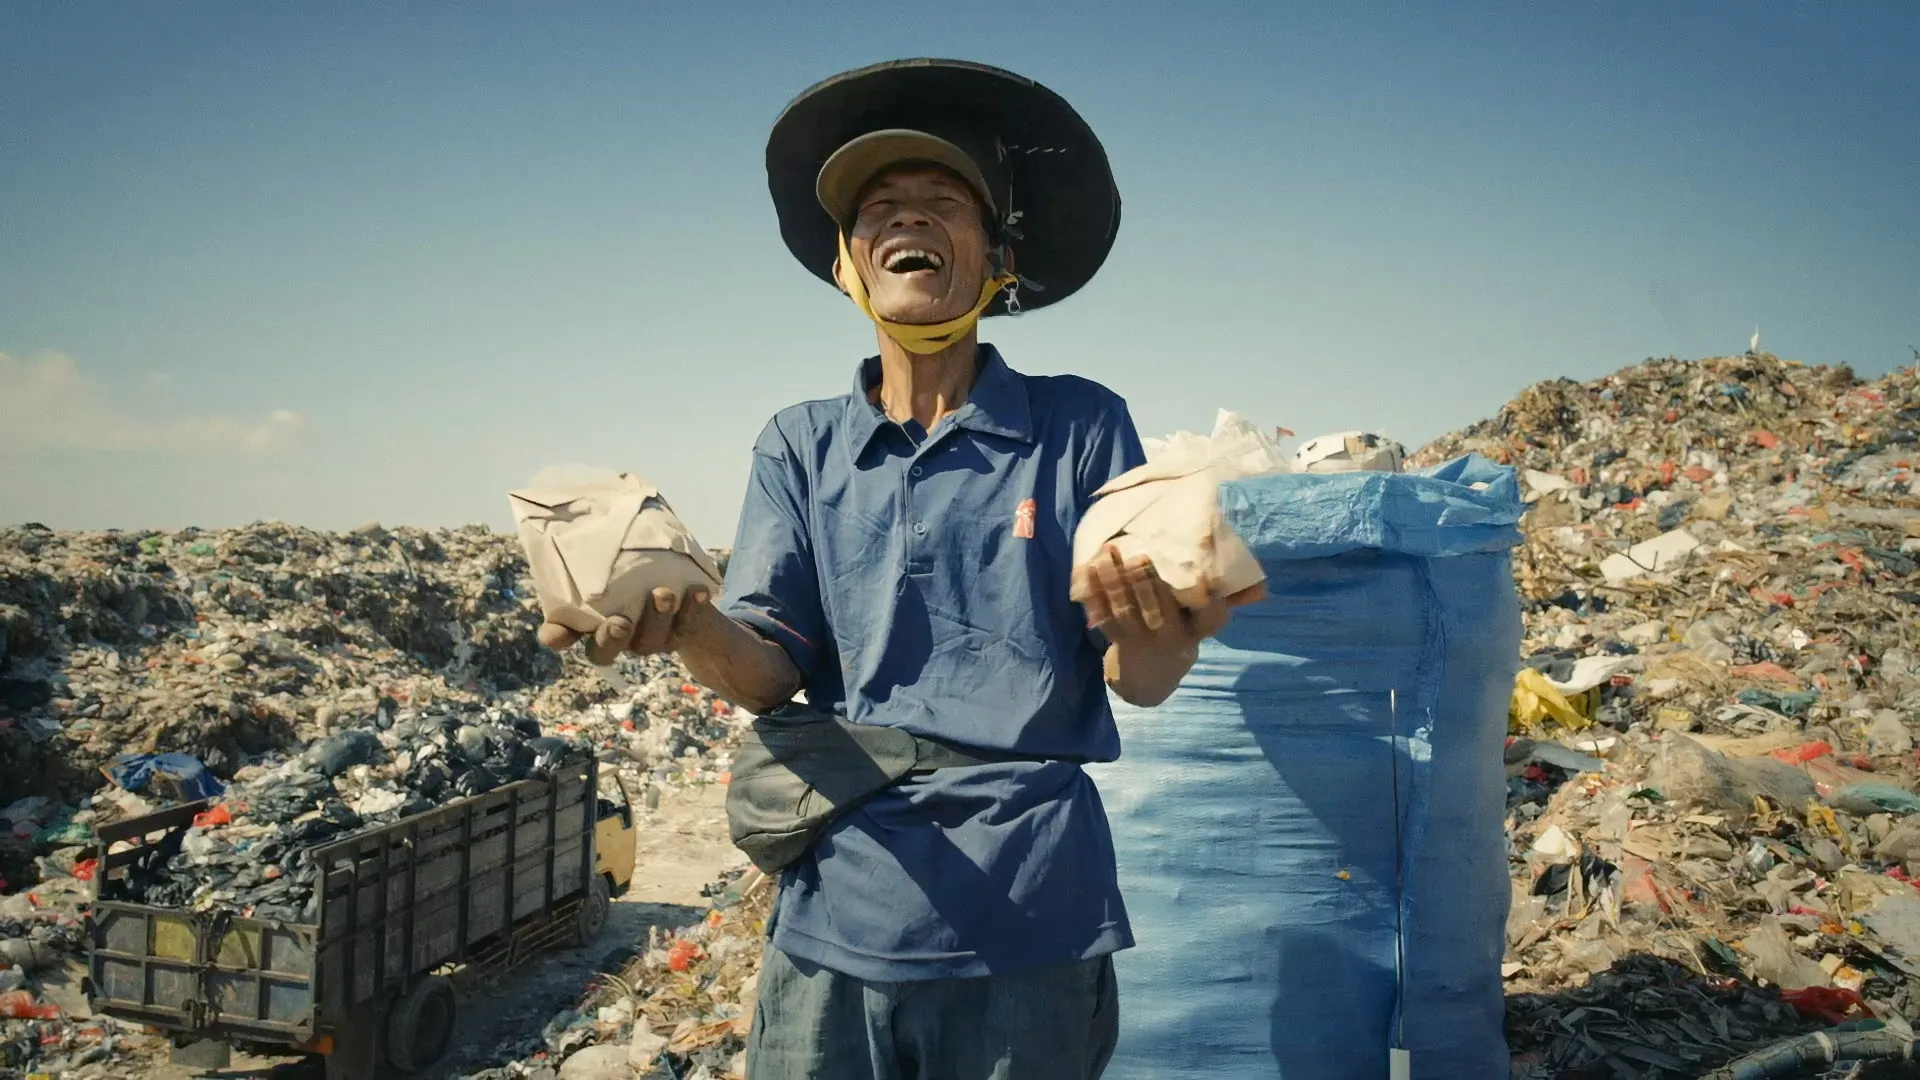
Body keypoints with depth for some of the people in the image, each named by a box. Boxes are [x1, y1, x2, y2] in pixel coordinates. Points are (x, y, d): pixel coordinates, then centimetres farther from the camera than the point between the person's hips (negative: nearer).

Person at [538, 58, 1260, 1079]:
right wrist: (685, 625, -24)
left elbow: (1140, 683, -3)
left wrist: (1152, 631, -27)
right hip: (836, 917, 2)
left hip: (1030, 928, -1)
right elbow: (765, 672, -1)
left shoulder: (1081, 426, -1)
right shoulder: (800, 447, 6)